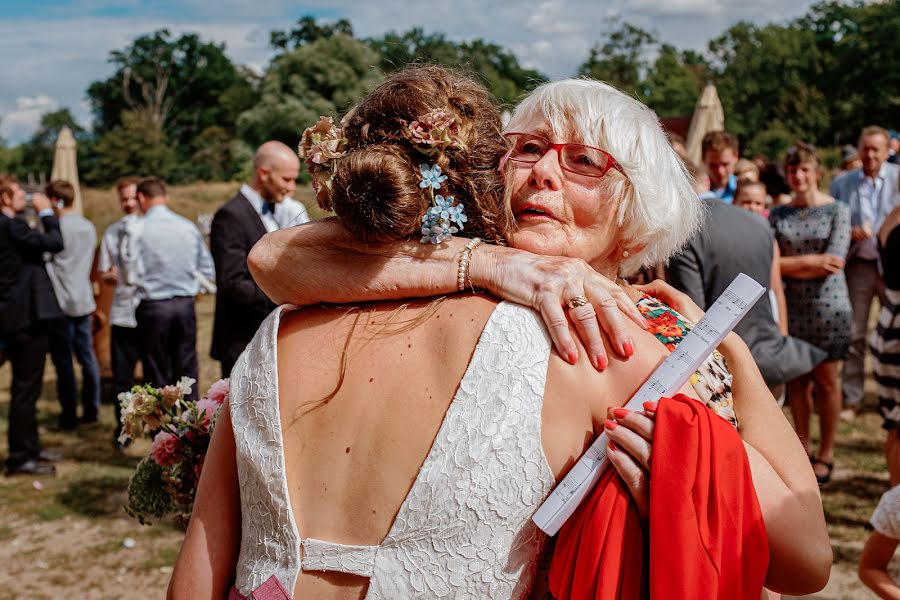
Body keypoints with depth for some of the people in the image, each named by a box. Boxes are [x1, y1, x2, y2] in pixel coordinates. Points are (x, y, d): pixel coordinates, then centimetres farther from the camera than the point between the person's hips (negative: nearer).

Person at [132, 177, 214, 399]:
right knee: (187, 370, 10)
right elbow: (208, 270, 6)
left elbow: (133, 274, -12)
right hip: (186, 305, 3)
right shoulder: (188, 227, 2)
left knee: (157, 375, 6)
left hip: (153, 307, -3)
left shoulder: (137, 229, -8)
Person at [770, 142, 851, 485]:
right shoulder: (778, 215, 7)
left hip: (826, 306, -3)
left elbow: (834, 262, -12)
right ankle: (803, 448, 20)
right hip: (790, 306, 3)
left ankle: (826, 454, 14)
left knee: (826, 382, 3)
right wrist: (810, 261, -13)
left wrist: (788, 265, -7)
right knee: (796, 381, 7)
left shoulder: (836, 211, -2)